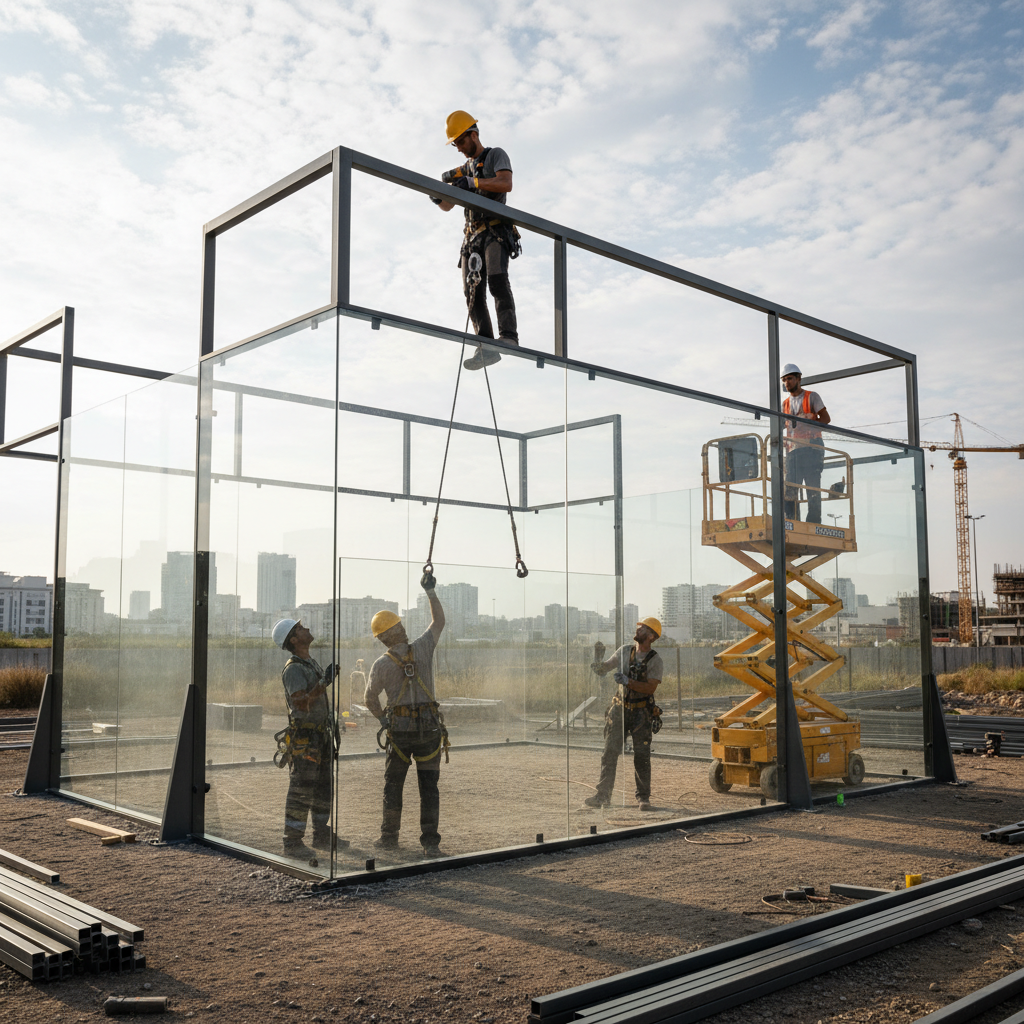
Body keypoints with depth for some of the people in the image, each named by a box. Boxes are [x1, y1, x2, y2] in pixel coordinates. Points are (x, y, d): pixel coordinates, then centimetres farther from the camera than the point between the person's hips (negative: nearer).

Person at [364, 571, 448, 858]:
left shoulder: (381, 665, -5)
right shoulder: (422, 647, -4)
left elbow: (369, 699, 6)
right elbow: (439, 621, 13)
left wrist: (383, 720, 21)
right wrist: (430, 591, 17)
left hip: (399, 728, 0)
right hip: (429, 727, 1)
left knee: (393, 785, 13)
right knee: (429, 787, 2)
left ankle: (389, 837, 21)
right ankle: (430, 843, -1)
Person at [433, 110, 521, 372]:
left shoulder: (495, 155, 9)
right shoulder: (464, 169, 27)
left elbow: (506, 184, -12)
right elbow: (448, 206, 21)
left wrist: (473, 182, -22)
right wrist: (438, 197, -4)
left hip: (496, 230, -6)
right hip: (472, 236, 6)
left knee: (497, 279, -27)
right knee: (473, 291, -7)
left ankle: (508, 336, -35)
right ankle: (486, 347, -11)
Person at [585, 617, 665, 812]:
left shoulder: (655, 661, -8)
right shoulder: (624, 651, 4)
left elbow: (650, 688, -17)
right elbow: (605, 667, 8)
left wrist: (627, 681, -27)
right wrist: (599, 666, -15)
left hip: (641, 713, -3)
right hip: (620, 708, 3)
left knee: (641, 756, -2)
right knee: (609, 752, 2)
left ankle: (643, 797, 11)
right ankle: (603, 795, 8)